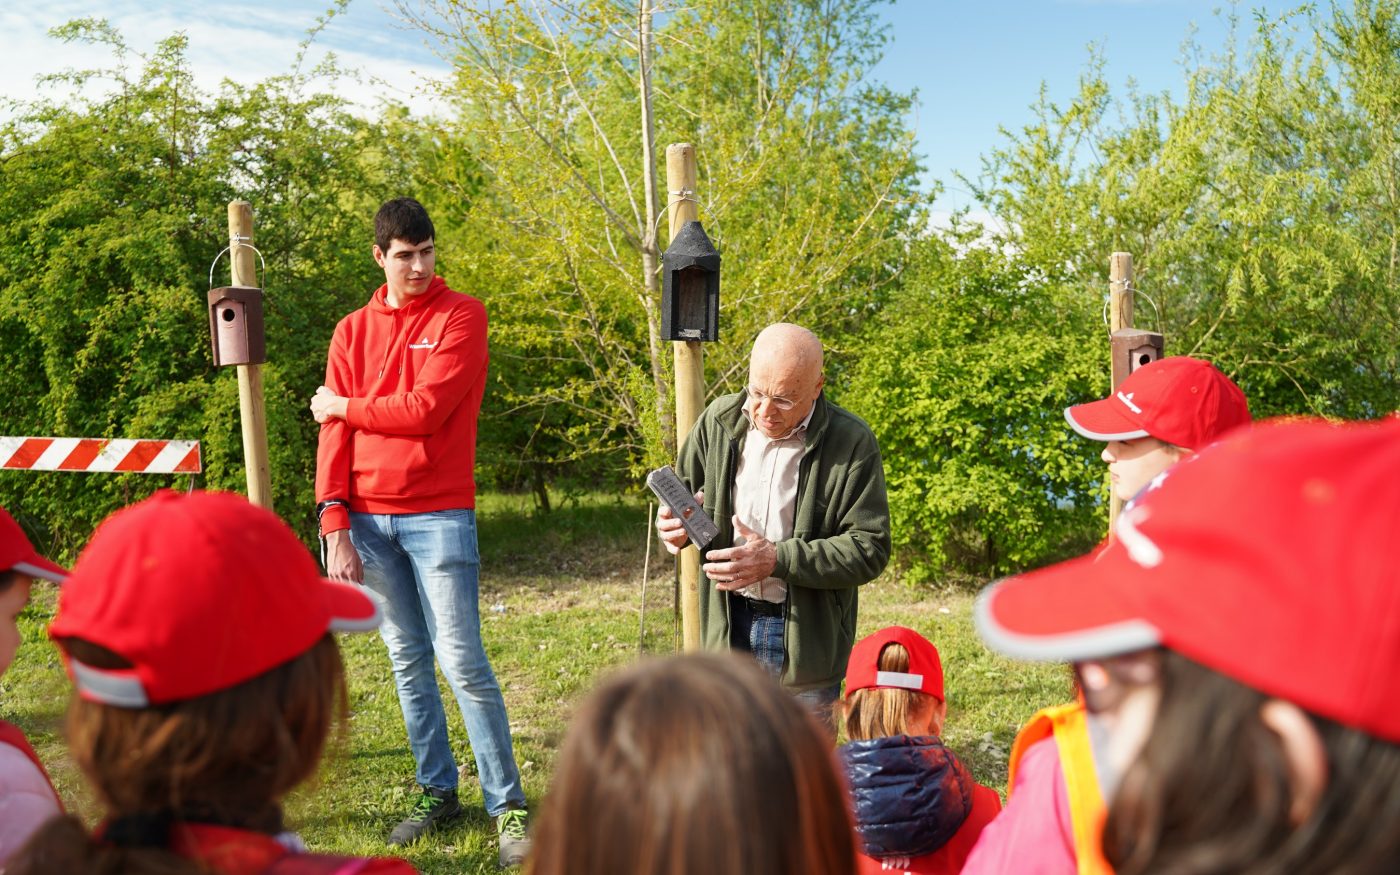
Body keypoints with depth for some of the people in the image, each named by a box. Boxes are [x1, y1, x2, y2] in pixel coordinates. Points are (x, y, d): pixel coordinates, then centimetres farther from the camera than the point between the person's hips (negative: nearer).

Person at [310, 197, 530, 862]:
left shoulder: (461, 315, -1)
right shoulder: (353, 331, 11)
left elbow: (424, 409, -12)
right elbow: (335, 435, 6)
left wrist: (343, 406, 3)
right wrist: (335, 525, -2)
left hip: (437, 515, -4)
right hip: (367, 520, 4)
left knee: (462, 663, -6)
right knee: (408, 661, 11)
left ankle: (507, 806, 4)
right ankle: (438, 792, 24)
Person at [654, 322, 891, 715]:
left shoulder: (852, 443, -13)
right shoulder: (719, 420, -3)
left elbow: (869, 548, -15)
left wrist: (777, 559, -25)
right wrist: (675, 522, -12)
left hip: (807, 633, -3)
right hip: (728, 627, 3)